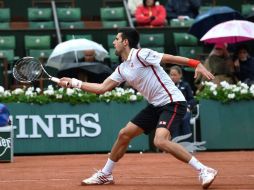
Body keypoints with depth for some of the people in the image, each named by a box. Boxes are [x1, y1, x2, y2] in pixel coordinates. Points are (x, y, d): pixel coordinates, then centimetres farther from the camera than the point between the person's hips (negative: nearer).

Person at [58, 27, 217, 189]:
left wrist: (197, 64, -28)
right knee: (124, 134, 11)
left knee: (160, 141, -29)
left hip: (173, 102, -9)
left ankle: (204, 170, -25)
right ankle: (105, 175, 28)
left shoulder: (141, 54, -13)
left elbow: (171, 58, -17)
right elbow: (102, 88, 18)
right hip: (156, 105, 9)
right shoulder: (122, 69, 12)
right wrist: (74, 83, 20)